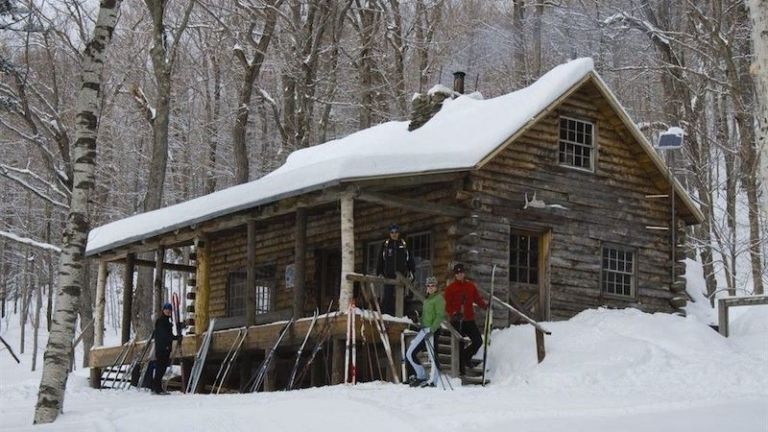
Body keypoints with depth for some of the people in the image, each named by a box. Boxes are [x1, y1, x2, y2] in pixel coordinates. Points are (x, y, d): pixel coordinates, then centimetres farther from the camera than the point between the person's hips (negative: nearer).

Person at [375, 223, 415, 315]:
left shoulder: (404, 244, 9)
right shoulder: (385, 244, 7)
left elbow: (410, 259, 11)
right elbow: (380, 260, 8)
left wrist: (411, 272, 4)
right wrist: (379, 273, 2)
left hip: (401, 275, 1)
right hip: (389, 275, -1)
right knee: (387, 296, -8)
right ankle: (385, 314, -9)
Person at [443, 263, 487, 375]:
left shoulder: (471, 286, 9)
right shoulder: (450, 288, -1)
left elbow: (477, 298, 7)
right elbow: (448, 305, -5)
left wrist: (484, 305, -12)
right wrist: (453, 313, -21)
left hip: (469, 320, 3)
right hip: (456, 321, -3)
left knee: (478, 341, -2)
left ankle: (466, 356, 23)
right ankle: (461, 368, 11)